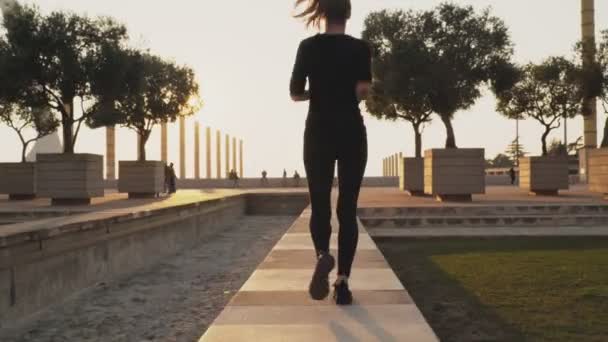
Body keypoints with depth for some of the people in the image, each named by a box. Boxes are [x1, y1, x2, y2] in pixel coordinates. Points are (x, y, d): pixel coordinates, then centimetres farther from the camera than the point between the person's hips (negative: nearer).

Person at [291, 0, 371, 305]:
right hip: (352, 133, 0)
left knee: (319, 204, 7)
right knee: (347, 208, 4)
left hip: (318, 132, 0)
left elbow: (295, 93, 0)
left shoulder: (308, 46, 1)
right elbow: (363, 90, -11)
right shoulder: (360, 48, 0)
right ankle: (343, 281, -1)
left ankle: (322, 256, -22)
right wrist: (347, 99, 10)